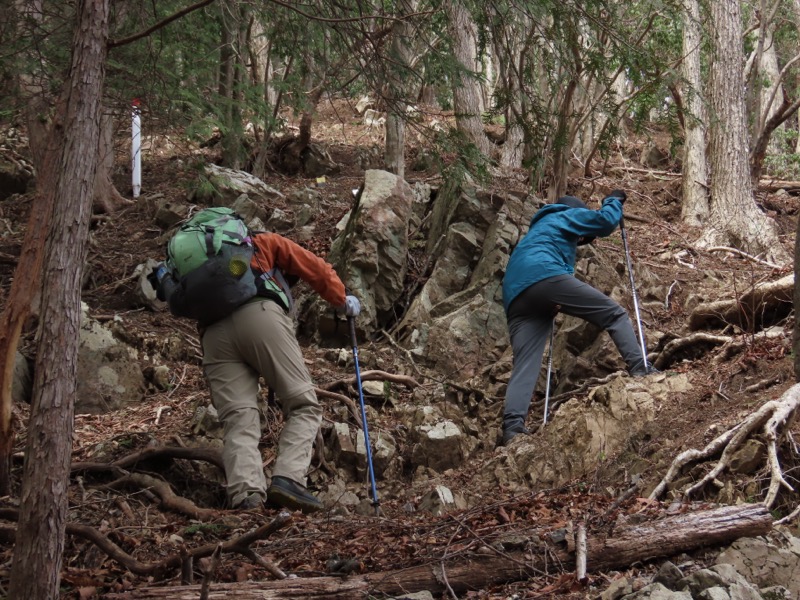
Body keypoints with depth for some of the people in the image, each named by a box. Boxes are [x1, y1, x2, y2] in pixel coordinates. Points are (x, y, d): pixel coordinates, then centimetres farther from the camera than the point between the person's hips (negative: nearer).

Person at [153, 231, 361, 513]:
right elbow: (316, 269, 25)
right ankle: (288, 479, -23)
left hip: (213, 334, 4)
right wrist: (342, 300, 36)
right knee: (304, 405, -2)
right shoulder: (264, 243, 30)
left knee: (239, 420, -4)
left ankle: (246, 495, -25)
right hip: (260, 316, -3)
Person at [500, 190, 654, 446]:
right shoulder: (566, 215, 24)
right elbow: (605, 221, 15)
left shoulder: (536, 231, 46)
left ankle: (513, 426, -24)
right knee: (614, 314, 3)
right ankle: (640, 368, -11)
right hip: (544, 276, -6)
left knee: (525, 365, -6)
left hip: (515, 297, 7)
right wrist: (614, 201, 33)